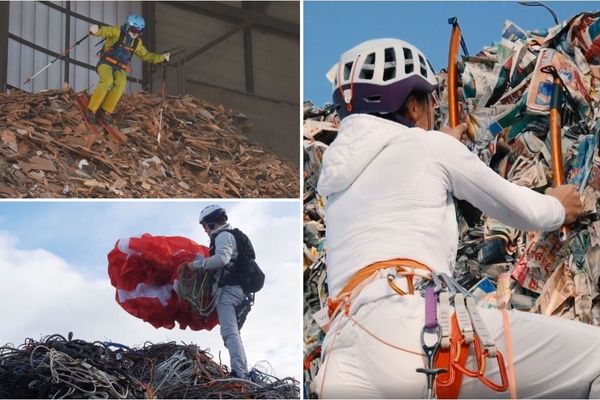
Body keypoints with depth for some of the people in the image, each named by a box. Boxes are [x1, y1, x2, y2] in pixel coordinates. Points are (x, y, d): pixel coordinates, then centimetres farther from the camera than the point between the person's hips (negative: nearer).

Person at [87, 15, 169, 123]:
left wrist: (162, 57, 18)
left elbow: (146, 56, 28)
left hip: (120, 68, 4)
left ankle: (105, 111, -25)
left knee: (121, 83, -30)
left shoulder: (137, 43, 14)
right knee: (107, 80, -35)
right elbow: (104, 31, -22)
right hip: (106, 63, -4)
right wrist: (96, 30, -46)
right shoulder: (117, 32, -5)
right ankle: (92, 109, -26)